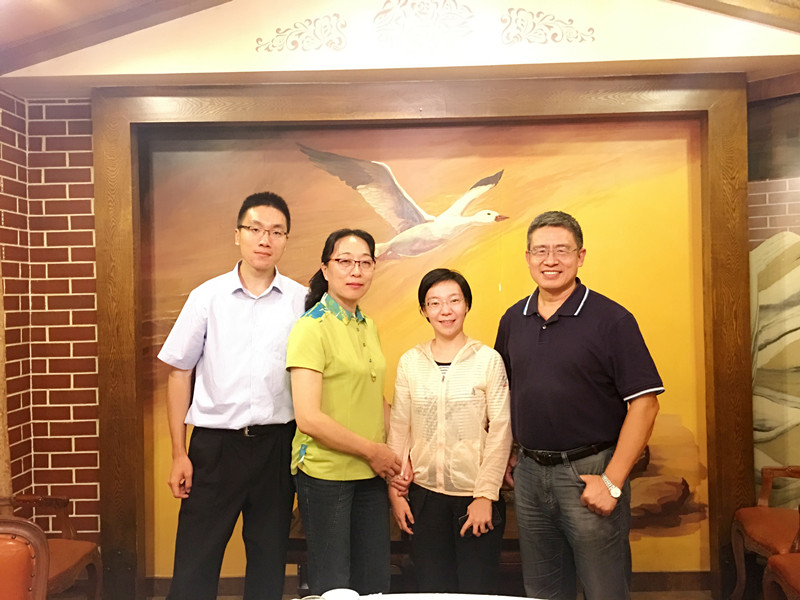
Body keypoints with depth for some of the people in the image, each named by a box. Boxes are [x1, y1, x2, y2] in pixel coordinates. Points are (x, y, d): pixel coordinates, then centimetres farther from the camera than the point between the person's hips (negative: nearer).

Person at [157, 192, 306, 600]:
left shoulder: (302, 301, 0)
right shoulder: (207, 297, -1)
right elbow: (180, 373, 3)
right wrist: (178, 453, 1)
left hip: (277, 443, 1)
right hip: (214, 443, 0)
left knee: (269, 559, 14)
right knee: (195, 563, 6)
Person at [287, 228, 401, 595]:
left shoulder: (367, 326, 9)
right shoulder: (312, 327, -14)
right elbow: (308, 418, -20)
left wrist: (397, 454, 2)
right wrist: (372, 450, -12)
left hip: (372, 475, 7)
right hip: (325, 475, -7)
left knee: (375, 584, 14)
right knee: (333, 588, 7)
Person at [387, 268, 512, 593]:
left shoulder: (488, 360, -5)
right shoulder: (410, 362, 2)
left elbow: (500, 432, -5)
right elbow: (398, 430, 5)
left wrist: (486, 495, -8)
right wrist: (395, 491, 3)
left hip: (476, 496, -2)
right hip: (425, 494, 2)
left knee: (477, 589, 7)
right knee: (432, 588, 11)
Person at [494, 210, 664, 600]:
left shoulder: (610, 320, -11)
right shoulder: (513, 320, 5)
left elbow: (643, 404, -14)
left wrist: (612, 482, -17)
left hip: (588, 472, -5)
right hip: (528, 472, 5)